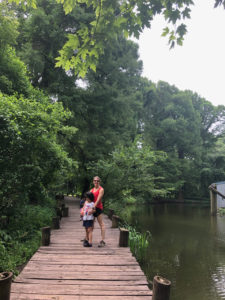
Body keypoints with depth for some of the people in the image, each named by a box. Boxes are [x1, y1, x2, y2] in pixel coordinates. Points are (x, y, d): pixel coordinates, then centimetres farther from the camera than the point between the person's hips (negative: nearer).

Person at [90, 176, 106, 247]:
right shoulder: (91, 190, 14)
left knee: (101, 224, -4)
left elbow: (98, 200, -16)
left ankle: (103, 241, -3)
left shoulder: (101, 189, -6)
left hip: (98, 207, -7)